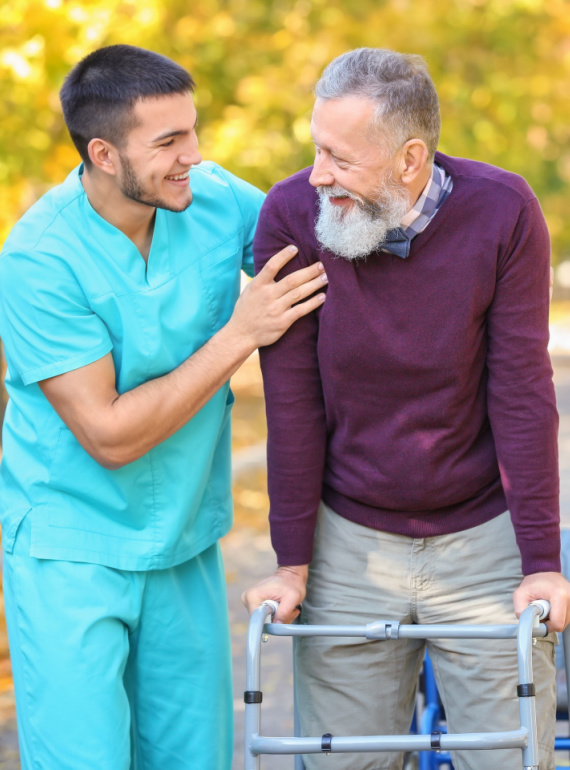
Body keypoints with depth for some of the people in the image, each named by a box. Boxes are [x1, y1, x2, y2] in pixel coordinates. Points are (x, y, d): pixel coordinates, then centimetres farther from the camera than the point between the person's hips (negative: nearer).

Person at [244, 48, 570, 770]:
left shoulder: (503, 212, -15)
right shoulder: (291, 216, -13)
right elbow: (292, 402, -8)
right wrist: (292, 562, -4)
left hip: (483, 538, 0)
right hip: (350, 541, 1)